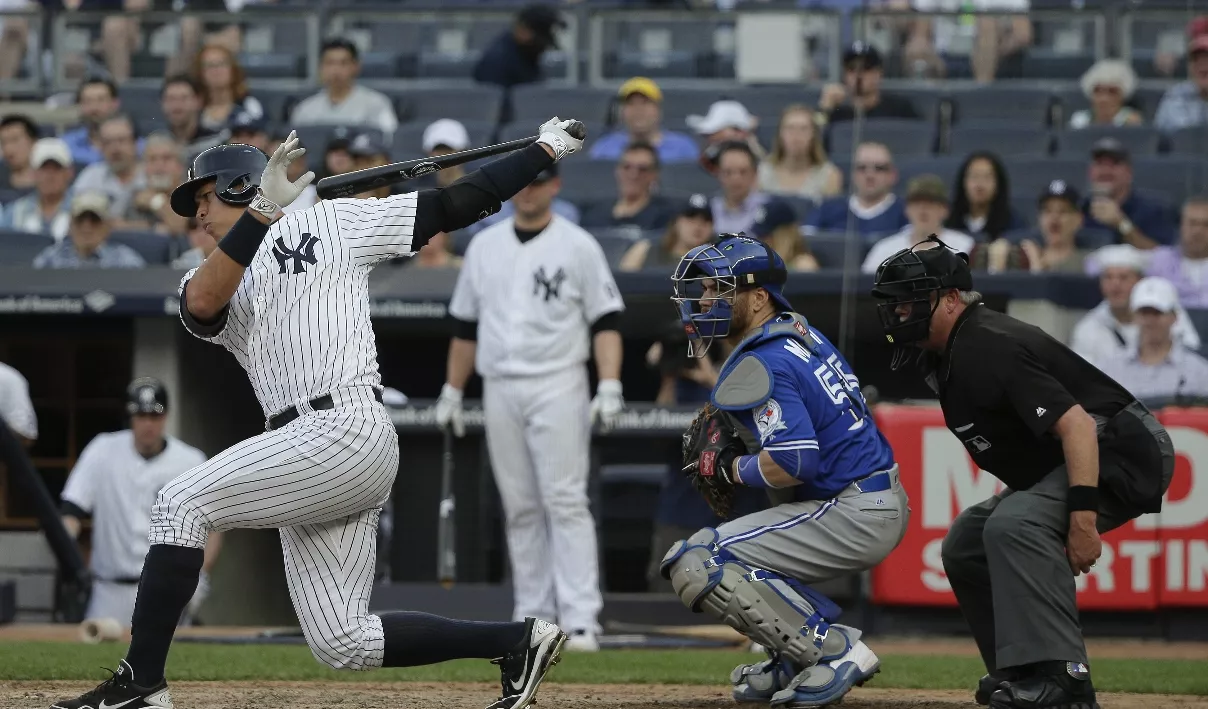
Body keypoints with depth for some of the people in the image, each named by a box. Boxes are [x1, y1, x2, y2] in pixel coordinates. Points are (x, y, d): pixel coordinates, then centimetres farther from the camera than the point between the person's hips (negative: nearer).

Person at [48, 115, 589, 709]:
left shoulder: (332, 224, 10)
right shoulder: (210, 280, 22)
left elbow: (455, 204, 9)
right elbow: (202, 302, -5)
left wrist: (545, 148, 5)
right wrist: (262, 210, -16)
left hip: (346, 431, -7)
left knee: (182, 504, -15)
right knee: (340, 643, 2)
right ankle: (518, 642, 9)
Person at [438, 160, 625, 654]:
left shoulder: (578, 246, 0)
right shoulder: (484, 247, 13)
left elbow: (605, 321, -4)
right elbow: (465, 326, 18)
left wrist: (609, 387, -15)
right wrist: (451, 393, 14)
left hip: (558, 387, -5)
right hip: (500, 390, 5)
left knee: (565, 501, -12)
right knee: (520, 509, 6)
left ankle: (580, 619, -15)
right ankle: (532, 618, 10)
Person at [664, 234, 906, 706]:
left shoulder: (758, 365, -16)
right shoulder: (803, 334, 14)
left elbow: (795, 463, -25)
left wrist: (731, 468, -8)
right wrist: (731, 446, 14)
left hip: (851, 518, -11)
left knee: (693, 567, -13)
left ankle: (834, 649, -12)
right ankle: (797, 655, 22)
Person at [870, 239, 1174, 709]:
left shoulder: (990, 349, -23)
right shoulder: (944, 356, 9)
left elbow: (1076, 425, -31)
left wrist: (1082, 518, -36)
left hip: (1121, 453, -11)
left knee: (1014, 526, -32)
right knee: (965, 543, 13)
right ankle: (1016, 671, 16)